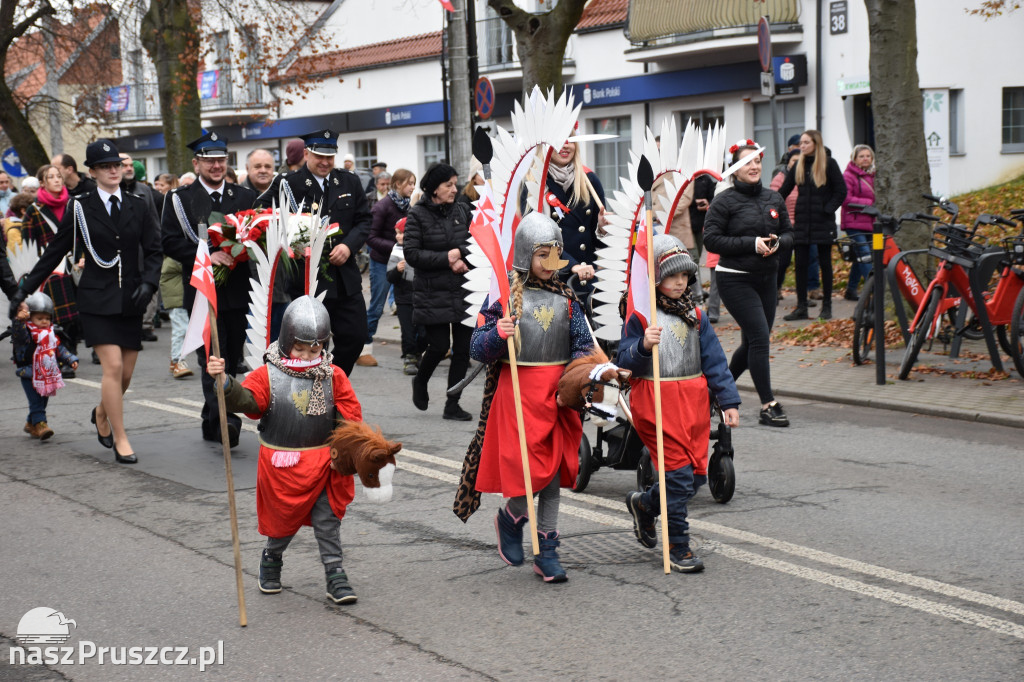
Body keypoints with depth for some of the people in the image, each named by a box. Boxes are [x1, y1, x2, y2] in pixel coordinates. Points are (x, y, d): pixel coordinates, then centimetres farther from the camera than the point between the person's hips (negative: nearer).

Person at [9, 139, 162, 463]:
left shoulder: (137, 205, 8)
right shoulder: (80, 208, 1)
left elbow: (153, 250, 7)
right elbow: (54, 252, 5)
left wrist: (149, 281, -12)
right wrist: (24, 290, 3)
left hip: (130, 301, 3)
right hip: (96, 299, -3)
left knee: (126, 374, 5)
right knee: (113, 367, -14)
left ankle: (102, 413, 37)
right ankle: (120, 439, -4)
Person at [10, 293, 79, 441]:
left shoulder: (51, 333, 10)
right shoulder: (27, 332, -11)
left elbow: (59, 349, 19)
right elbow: (18, 334, -34)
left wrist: (71, 360, 10)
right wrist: (19, 320, -52)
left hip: (48, 375, 7)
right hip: (29, 375, -7)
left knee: (42, 401, 15)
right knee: (36, 401, -13)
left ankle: (31, 424, 30)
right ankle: (40, 424, -18)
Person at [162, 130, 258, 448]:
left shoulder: (245, 197, 14)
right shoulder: (180, 199, 4)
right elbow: (169, 242, -5)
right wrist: (207, 256, -18)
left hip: (238, 292, 4)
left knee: (231, 359, 8)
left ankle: (212, 423, 22)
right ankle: (224, 421, -20)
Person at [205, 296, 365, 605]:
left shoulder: (333, 377, -2)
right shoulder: (268, 376, -8)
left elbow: (350, 417, 0)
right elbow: (245, 399, -23)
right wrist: (225, 382, -41)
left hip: (323, 461, 1)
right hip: (281, 461, -1)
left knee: (327, 518, 1)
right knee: (283, 517, 13)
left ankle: (335, 573, 10)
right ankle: (271, 560, 39)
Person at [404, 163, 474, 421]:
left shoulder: (462, 211, 8)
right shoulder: (417, 215, -5)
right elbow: (412, 254, -10)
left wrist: (461, 254, -10)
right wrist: (446, 258, -16)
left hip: (464, 292, 4)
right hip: (433, 293, -4)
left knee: (463, 347, 1)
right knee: (439, 345, -7)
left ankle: (452, 405, 11)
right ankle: (420, 381, 26)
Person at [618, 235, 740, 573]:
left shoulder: (694, 315, 11)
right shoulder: (639, 316, -5)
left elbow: (714, 360, 11)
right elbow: (624, 363, -8)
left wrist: (729, 400, 5)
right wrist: (643, 346, -28)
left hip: (693, 401, 6)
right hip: (655, 401, -6)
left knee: (697, 474, 7)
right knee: (678, 472, -9)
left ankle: (644, 504, 34)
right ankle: (678, 547, 5)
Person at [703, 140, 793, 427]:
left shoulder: (774, 199, 8)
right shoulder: (724, 201, -8)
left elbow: (788, 233, 15)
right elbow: (711, 239, -12)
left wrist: (777, 242, -9)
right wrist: (752, 244, -18)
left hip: (766, 279, 6)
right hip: (735, 280, -6)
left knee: (752, 343, 12)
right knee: (760, 337, -14)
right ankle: (768, 406, -9)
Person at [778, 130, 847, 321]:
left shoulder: (829, 163, -4)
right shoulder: (798, 165, 8)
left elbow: (841, 191, -4)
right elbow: (784, 190, 10)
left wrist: (828, 210, -12)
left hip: (823, 222, -4)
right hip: (802, 221, 4)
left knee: (825, 264, 5)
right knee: (800, 264, 1)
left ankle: (826, 306, 13)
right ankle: (801, 307, 7)